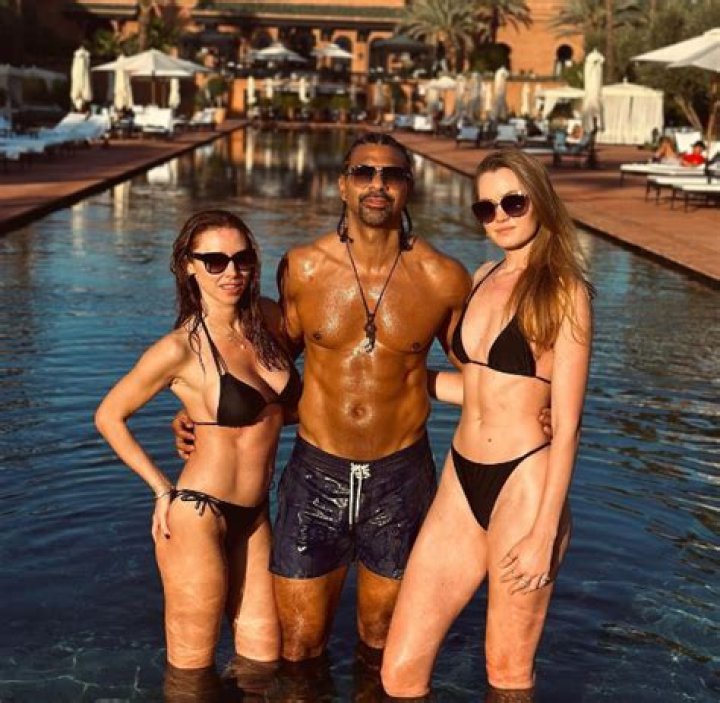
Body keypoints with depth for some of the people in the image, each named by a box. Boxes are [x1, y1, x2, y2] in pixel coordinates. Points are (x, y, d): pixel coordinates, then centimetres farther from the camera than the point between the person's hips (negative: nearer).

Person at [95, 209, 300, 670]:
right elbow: (109, 416, -5)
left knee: (264, 657, 14)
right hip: (198, 514, -6)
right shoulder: (182, 348, -16)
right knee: (192, 669, 9)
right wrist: (163, 490, -6)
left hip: (254, 514, 6)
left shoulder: (268, 318, 1)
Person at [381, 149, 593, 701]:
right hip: (462, 486, 6)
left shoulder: (563, 292, -6)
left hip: (525, 486, -5)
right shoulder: (483, 279, 12)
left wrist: (545, 532, -13)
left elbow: (567, 424, -10)